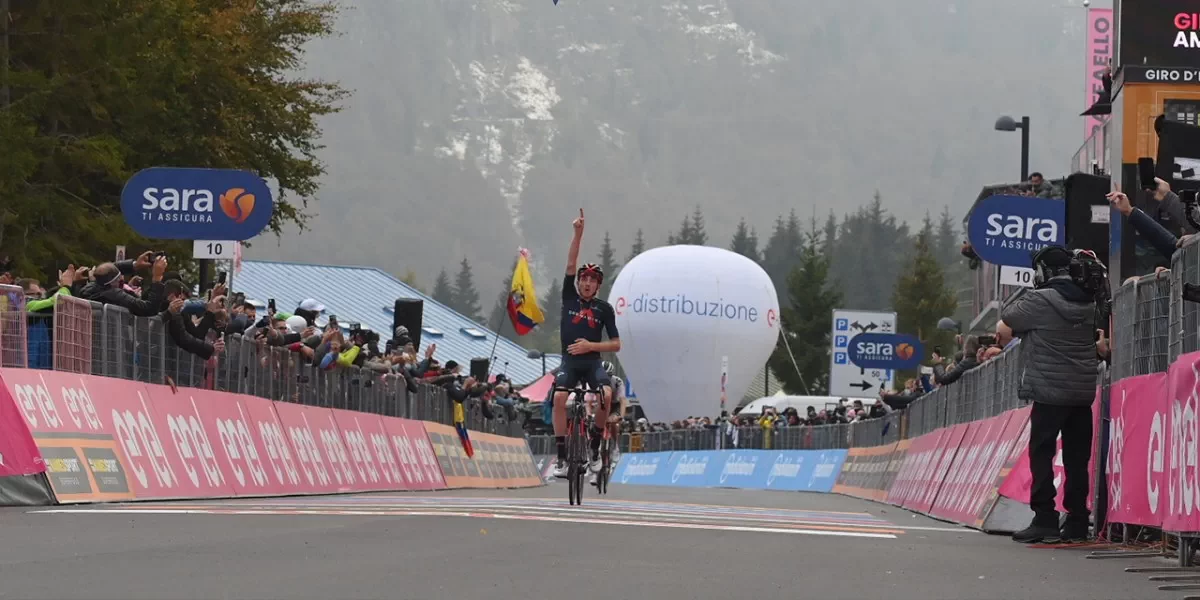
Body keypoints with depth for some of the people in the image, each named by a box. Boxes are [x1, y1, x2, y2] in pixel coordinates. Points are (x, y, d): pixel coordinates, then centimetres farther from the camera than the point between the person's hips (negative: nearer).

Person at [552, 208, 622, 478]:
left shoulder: (604, 308, 5)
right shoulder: (569, 298, 8)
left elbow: (616, 344, 3)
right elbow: (570, 265, -4)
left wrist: (590, 345, -12)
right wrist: (578, 233, -13)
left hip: (592, 361, 0)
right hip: (569, 361, 0)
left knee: (606, 394, -29)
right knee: (559, 397, -27)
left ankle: (595, 447, -9)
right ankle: (561, 456, -21)